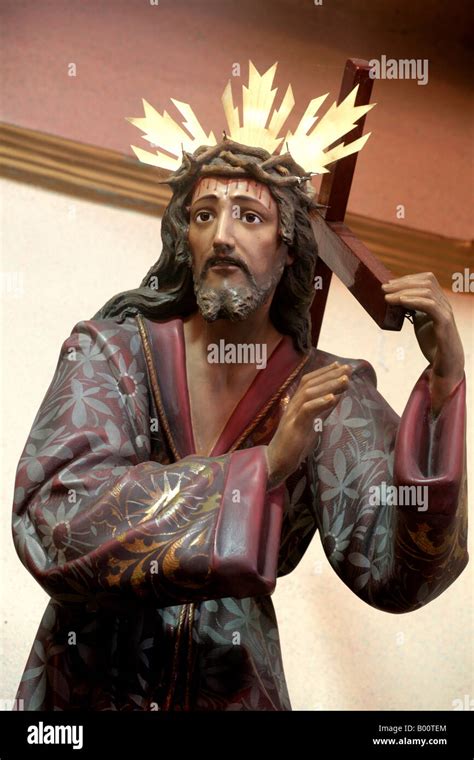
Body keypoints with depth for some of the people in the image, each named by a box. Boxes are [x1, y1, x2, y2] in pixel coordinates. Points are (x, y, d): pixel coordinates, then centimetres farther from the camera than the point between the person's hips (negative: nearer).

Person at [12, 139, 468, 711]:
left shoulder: (329, 392, -5)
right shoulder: (110, 352, -7)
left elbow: (392, 576, -14)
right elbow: (54, 525, -21)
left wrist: (444, 385, -23)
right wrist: (265, 465, -27)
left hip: (236, 687, 1)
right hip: (89, 682, 0)